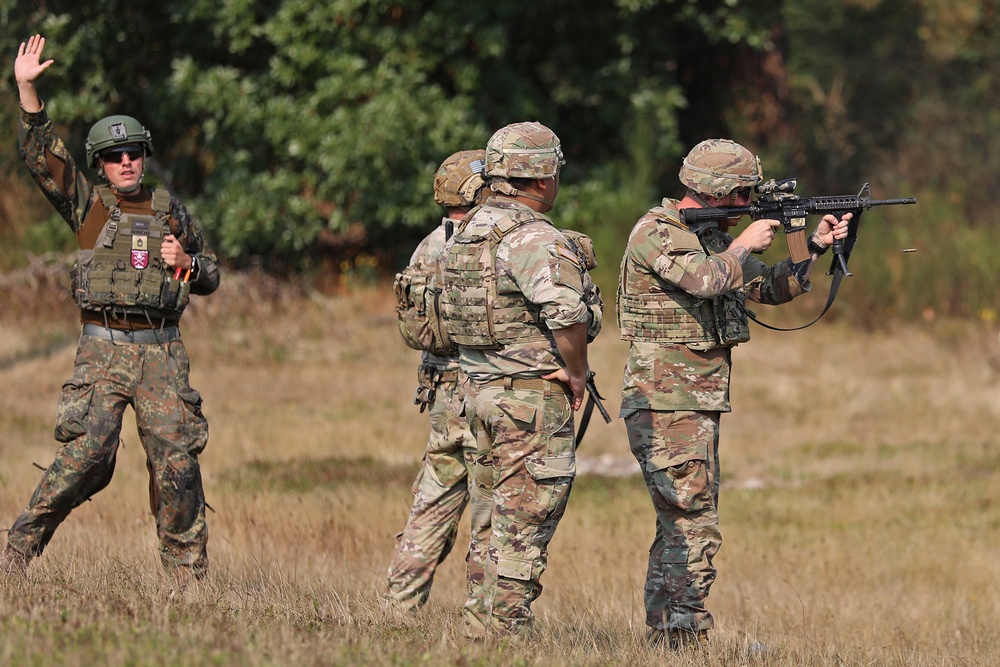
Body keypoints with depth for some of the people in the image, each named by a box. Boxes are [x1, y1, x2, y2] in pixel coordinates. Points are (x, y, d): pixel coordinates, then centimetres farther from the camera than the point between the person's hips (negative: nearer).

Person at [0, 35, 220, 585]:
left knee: (177, 460, -2)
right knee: (87, 452, -15)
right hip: (103, 350, -2)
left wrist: (186, 263, -1)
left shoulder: (170, 212, 13)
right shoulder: (87, 205, 8)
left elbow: (211, 277, 21)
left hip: (162, 353, 2)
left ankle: (188, 572, 7)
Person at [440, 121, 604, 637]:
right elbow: (566, 311, -33)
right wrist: (576, 372, -17)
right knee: (524, 527, -4)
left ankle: (478, 627, 18)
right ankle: (506, 633, -3)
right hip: (533, 399, -9)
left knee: (491, 522, 15)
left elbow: (447, 305, 22)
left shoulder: (468, 231, 11)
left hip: (480, 388, 9)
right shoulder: (532, 237, -19)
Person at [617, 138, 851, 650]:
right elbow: (703, 280, -27)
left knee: (680, 529, 12)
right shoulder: (654, 233, -12)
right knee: (694, 530, -13)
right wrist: (745, 244, -12)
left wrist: (815, 247, 3)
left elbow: (772, 288, 16)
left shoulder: (713, 238, 16)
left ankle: (663, 640, 16)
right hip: (664, 406, -10)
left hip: (699, 408, 10)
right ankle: (683, 638, -13)